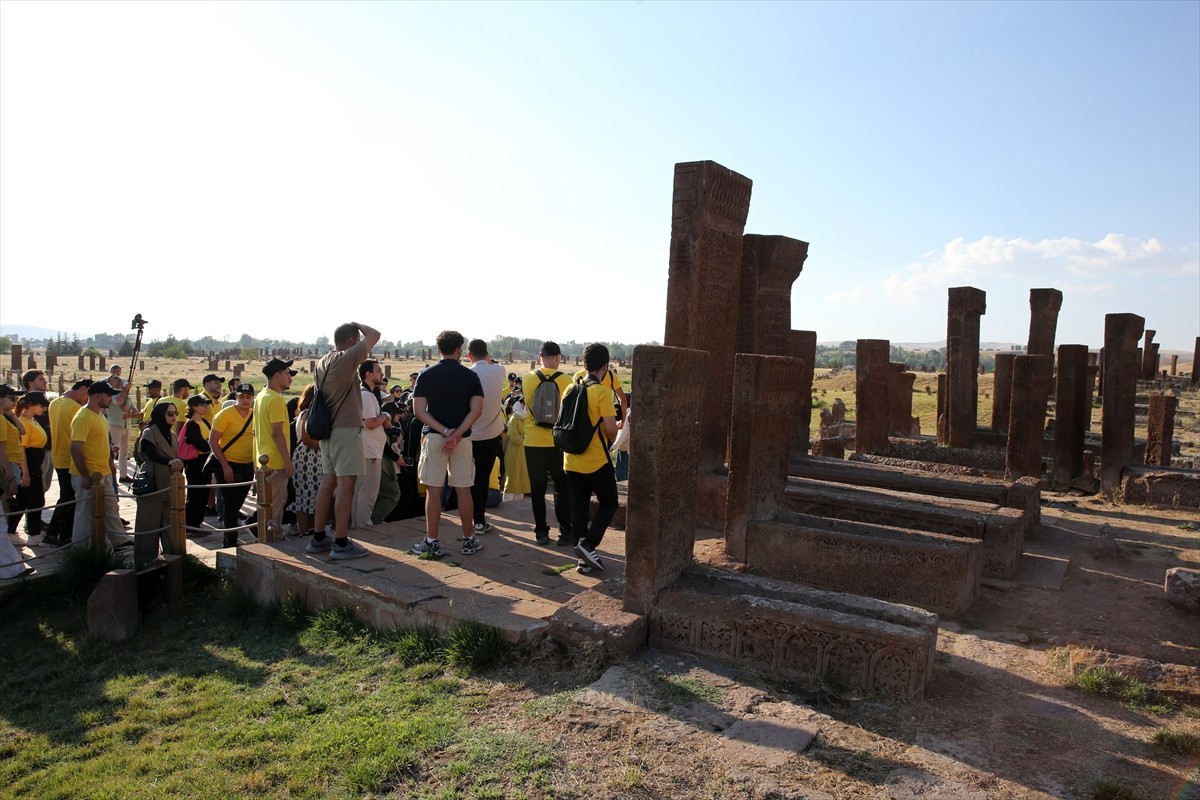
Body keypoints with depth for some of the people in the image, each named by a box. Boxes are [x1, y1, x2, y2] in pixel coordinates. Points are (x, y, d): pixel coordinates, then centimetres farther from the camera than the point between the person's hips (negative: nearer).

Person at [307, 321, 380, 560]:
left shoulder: (323, 362, 13)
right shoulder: (346, 359, -13)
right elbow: (374, 335, -9)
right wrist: (356, 324, 8)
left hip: (327, 429, 9)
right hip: (346, 429, -9)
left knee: (327, 483, 12)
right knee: (346, 485, -7)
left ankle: (318, 538, 18)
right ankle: (341, 543, -6)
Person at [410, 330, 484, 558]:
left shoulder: (426, 375, 1)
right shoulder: (470, 376, 1)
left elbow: (419, 410, -7)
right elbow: (476, 410, -10)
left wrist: (444, 431, -12)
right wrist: (457, 434, -14)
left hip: (433, 437, 0)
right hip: (462, 439, 1)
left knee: (433, 490, 3)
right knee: (463, 489, 8)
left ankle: (432, 542, 8)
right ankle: (469, 540, 16)